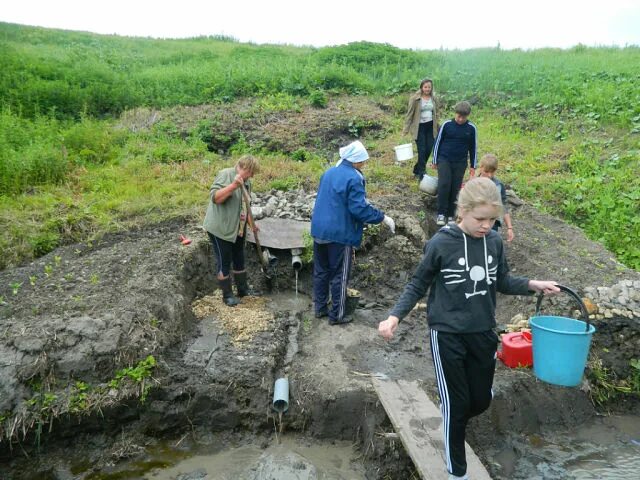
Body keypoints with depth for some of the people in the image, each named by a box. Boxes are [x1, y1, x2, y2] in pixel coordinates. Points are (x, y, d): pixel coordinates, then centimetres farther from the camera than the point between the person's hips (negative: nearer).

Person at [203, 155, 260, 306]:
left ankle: (243, 289, 31)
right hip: (220, 228, -8)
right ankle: (227, 295, 13)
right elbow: (214, 197, -26)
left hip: (238, 229, 8)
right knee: (224, 262, 2)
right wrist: (233, 186, -36)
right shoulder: (225, 174, -15)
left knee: (239, 260, 17)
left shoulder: (246, 181, 9)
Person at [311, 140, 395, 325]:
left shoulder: (329, 173, 9)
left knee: (321, 271, 17)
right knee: (339, 276, 5)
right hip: (340, 234, -7)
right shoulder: (353, 179, -16)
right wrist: (383, 217, -10)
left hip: (319, 230, 8)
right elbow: (359, 209, -21)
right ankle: (337, 315, 13)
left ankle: (320, 308, 27)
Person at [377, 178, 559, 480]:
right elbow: (417, 286, -7)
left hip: (483, 334, 4)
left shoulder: (494, 242, -3)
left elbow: (502, 282, 11)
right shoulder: (441, 244, -16)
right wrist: (394, 316, -19)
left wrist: (533, 285, -5)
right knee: (457, 404, 7)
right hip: (447, 335, -4)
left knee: (481, 400, 15)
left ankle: (451, 421, 49)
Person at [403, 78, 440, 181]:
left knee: (429, 149, 5)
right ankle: (421, 174, 4)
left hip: (430, 126, 5)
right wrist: (406, 129, -9)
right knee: (422, 150, -6)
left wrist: (436, 127, 16)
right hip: (419, 127, -5)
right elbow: (409, 113, -6)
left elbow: (436, 113, 15)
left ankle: (417, 169, 26)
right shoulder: (415, 98, -9)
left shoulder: (433, 98, 5)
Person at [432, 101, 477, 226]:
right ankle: (441, 213, -6)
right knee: (444, 185, -16)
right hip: (444, 160, -1)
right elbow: (438, 142, 3)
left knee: (455, 189, 3)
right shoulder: (447, 124, -5)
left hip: (460, 163, 2)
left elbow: (473, 147, 8)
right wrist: (434, 160, 4)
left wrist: (473, 166, 9)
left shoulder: (471, 128, -1)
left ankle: (450, 215, 14)